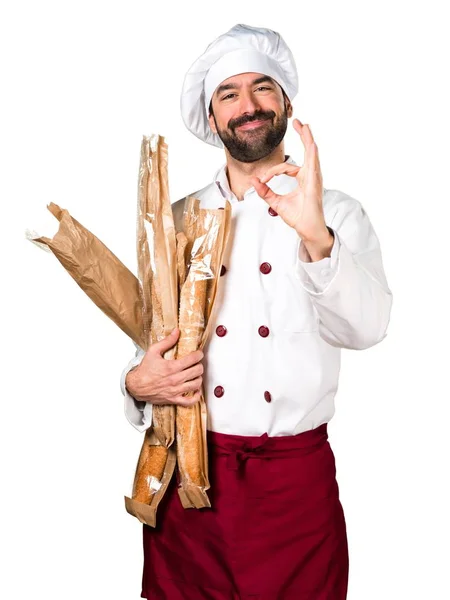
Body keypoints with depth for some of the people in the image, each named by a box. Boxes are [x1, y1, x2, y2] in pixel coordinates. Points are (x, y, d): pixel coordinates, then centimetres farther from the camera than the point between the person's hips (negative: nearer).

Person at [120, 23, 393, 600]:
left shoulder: (338, 213, 0)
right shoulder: (178, 218, 5)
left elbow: (367, 326, -16)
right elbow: (148, 338, 10)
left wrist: (316, 237, -30)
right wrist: (137, 383, -10)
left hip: (297, 477, -1)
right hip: (187, 471, 2)